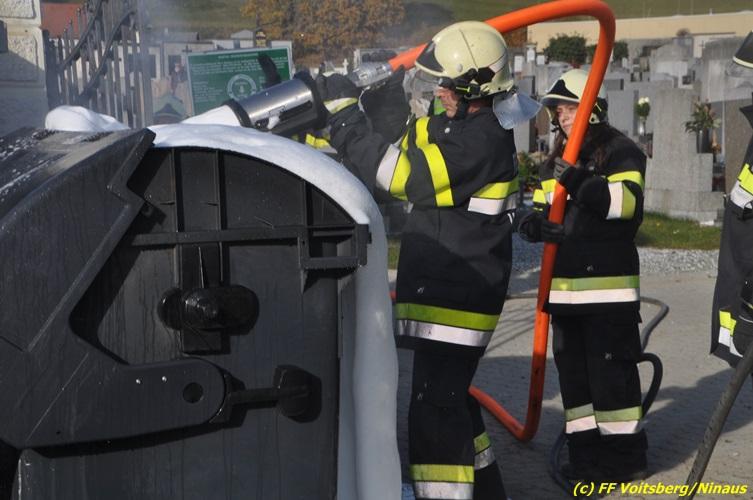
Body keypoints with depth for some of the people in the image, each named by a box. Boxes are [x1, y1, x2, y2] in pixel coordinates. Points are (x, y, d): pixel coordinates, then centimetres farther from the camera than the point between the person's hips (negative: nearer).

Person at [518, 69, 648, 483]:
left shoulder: (621, 152, -3)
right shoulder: (554, 164, 19)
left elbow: (628, 203, -19)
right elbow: (544, 211, 21)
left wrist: (583, 182, -30)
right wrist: (535, 223, -2)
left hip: (609, 282, -7)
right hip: (565, 284, 8)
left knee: (611, 368, -6)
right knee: (573, 368, 11)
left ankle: (625, 454, 5)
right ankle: (587, 449, 21)